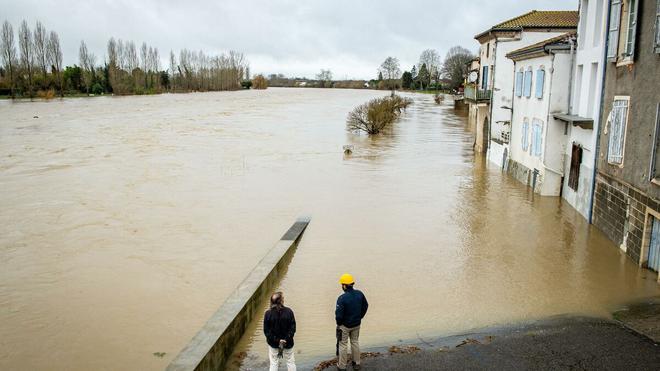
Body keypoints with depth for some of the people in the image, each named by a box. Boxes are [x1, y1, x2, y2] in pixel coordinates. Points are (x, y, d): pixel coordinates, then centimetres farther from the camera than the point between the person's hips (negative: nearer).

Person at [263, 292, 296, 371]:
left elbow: (266, 330, -13)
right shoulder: (289, 311, -17)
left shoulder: (268, 313, -15)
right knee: (290, 362, 17)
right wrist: (286, 339, -12)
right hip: (288, 343, 0)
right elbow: (293, 327, -14)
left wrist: (276, 340, -10)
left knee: (273, 363, 15)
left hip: (273, 343, 1)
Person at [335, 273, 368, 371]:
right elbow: (365, 306, 4)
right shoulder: (359, 294, -11)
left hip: (345, 325, -5)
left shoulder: (342, 298, -29)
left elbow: (339, 314, -24)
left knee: (343, 345, 12)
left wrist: (338, 323, -5)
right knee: (355, 342, 22)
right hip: (357, 324, 5)